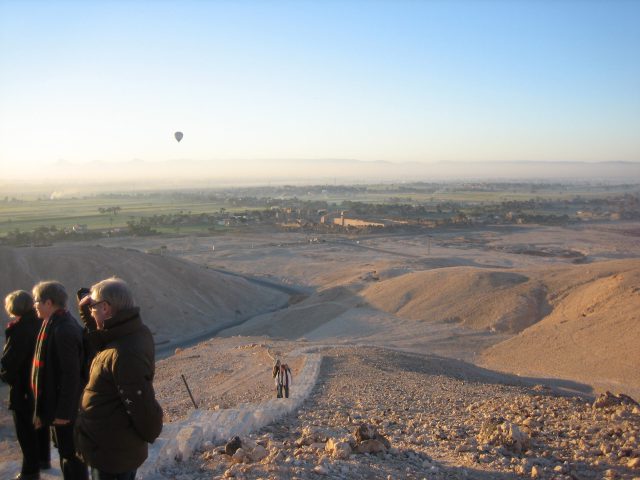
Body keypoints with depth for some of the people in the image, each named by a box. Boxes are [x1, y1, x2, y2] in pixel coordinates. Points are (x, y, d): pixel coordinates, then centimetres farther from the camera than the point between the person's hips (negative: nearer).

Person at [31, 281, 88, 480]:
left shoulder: (64, 331, -26)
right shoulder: (58, 325, 7)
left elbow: (71, 375, -26)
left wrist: (63, 411, -21)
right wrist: (44, 408, 18)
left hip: (64, 407, -10)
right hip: (60, 404, 10)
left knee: (70, 453, 4)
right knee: (66, 450, 22)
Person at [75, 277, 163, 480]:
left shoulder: (124, 354, -32)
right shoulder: (138, 332, -3)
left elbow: (143, 407, -30)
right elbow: (101, 343, 17)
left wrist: (149, 435, -11)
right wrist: (86, 311, 4)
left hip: (110, 456, -9)